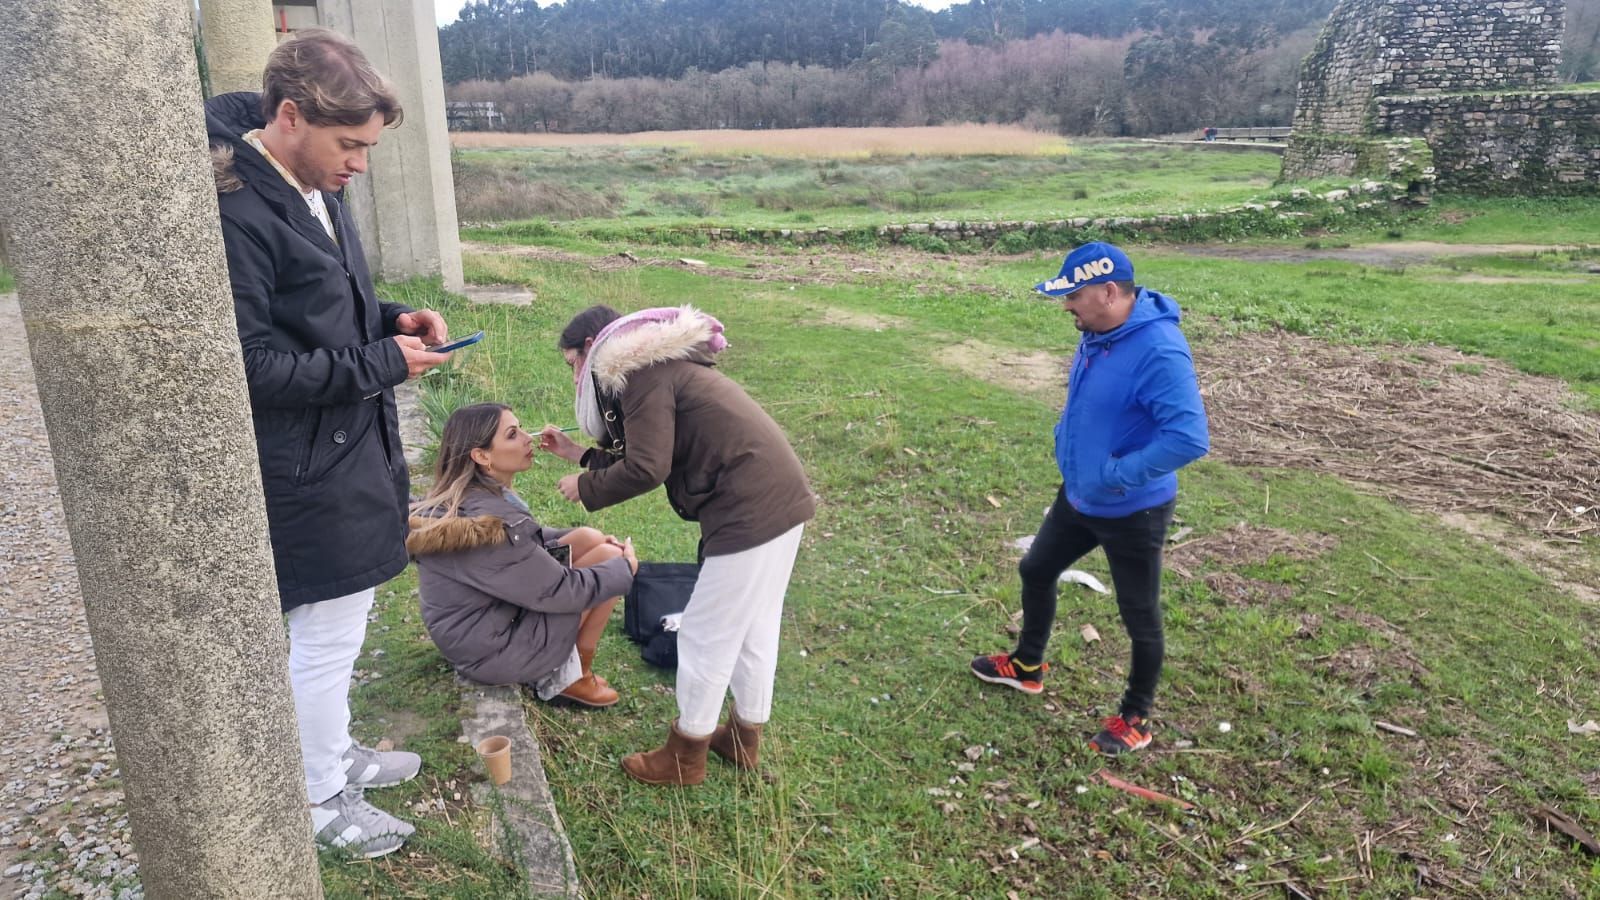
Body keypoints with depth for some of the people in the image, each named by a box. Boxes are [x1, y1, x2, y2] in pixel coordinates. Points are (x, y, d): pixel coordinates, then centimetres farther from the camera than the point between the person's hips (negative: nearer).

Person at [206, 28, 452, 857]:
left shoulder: (314, 190, 6)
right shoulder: (236, 213, -23)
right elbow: (251, 366, -23)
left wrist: (390, 318, 1)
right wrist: (382, 364, -19)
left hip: (352, 449, 9)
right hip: (302, 471, -9)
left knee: (340, 627, 23)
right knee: (326, 637, 7)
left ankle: (336, 752, 43)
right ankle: (323, 799, 28)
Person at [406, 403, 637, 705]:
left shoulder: (455, 500, 0)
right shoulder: (491, 522, -29)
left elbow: (528, 541, 16)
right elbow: (559, 591, -22)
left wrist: (581, 541, 6)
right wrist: (625, 568, -7)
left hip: (474, 627, 9)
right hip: (492, 651, -9)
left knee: (590, 538, 5)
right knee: (610, 558, -10)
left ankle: (563, 657, 9)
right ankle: (572, 674, 5)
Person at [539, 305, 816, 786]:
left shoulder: (640, 372, -10)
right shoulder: (658, 364, 21)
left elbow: (646, 470, -17)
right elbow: (646, 457, 23)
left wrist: (584, 487, 0)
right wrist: (576, 453, 25)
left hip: (751, 512, -10)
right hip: (781, 497, 10)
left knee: (704, 636, 5)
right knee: (754, 628, 22)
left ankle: (684, 759, 22)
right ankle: (744, 739, 38)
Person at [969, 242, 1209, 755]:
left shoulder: (1158, 351, -30)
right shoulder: (1097, 333, -1)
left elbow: (1189, 438, -35)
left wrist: (1116, 476, -29)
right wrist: (1067, 441, 5)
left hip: (1132, 512, -9)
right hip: (1078, 496, 9)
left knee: (1139, 617, 10)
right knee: (1035, 570, 22)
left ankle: (1135, 719, 31)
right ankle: (1027, 667, 45)